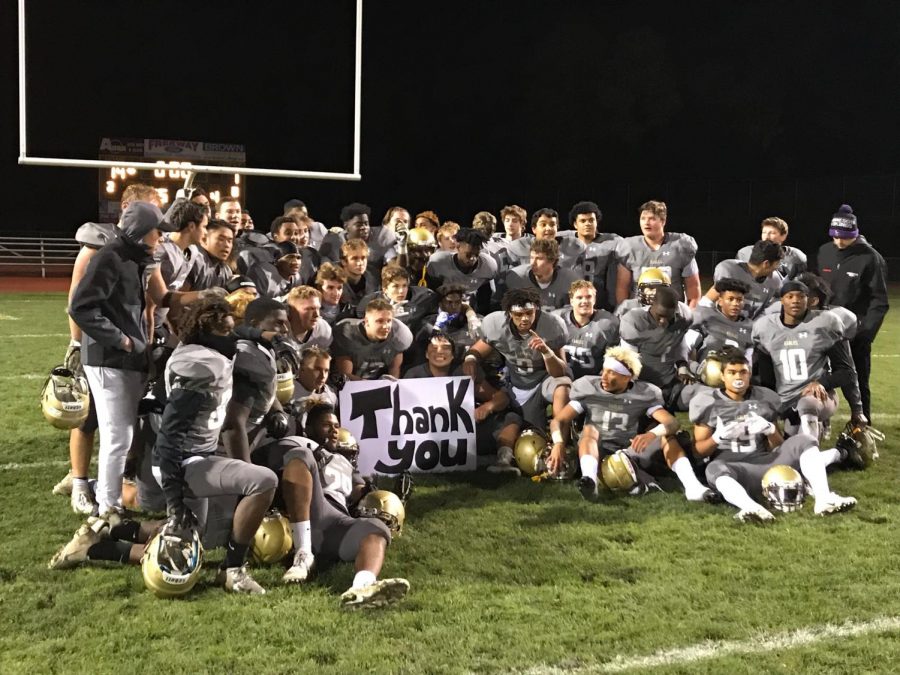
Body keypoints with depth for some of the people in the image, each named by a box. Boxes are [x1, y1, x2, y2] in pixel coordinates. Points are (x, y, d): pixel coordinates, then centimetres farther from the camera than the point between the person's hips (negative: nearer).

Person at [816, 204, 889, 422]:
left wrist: (866, 332, -17)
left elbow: (879, 301, -9)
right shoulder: (824, 252, 5)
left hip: (856, 331, -4)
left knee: (857, 382, 2)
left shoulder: (871, 258, -10)